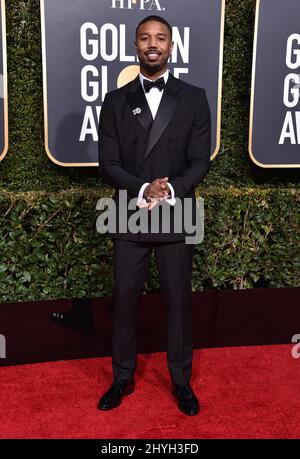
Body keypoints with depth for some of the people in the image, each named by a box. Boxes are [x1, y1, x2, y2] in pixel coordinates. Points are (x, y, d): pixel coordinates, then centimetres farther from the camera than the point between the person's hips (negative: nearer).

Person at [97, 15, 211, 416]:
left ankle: (181, 381, 25)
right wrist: (142, 189, -19)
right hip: (129, 217, 1)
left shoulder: (194, 98, 3)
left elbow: (200, 161, -2)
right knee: (124, 298, 8)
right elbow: (108, 164, -1)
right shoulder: (116, 101, 6)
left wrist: (170, 190, -20)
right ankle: (123, 378, 26)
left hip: (177, 217, -1)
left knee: (179, 300, 7)